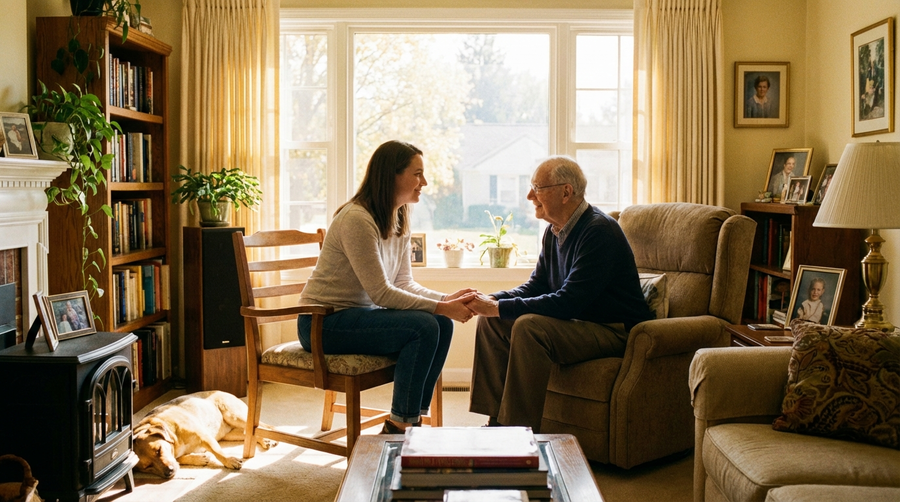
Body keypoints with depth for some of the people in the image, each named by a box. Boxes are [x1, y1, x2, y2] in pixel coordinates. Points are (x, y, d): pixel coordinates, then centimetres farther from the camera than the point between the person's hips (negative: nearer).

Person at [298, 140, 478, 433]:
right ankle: (398, 427, -13)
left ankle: (412, 419, 1)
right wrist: (441, 307, -23)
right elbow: (381, 293, -24)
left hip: (359, 314, 9)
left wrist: (448, 299, -12)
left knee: (443, 324, -8)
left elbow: (404, 284, 5)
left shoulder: (400, 221, 8)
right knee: (423, 326, -24)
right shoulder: (357, 219, -22)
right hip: (324, 322, -9)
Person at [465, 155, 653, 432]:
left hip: (614, 330, -9)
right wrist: (494, 300, -7)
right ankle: (497, 420, -1)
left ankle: (521, 428, -23)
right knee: (490, 321, -2)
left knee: (529, 326, -31)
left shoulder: (599, 231, -22)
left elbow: (568, 302, -28)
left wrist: (500, 308, -26)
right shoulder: (555, 231, 8)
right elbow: (535, 286, 14)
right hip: (579, 322, 9)